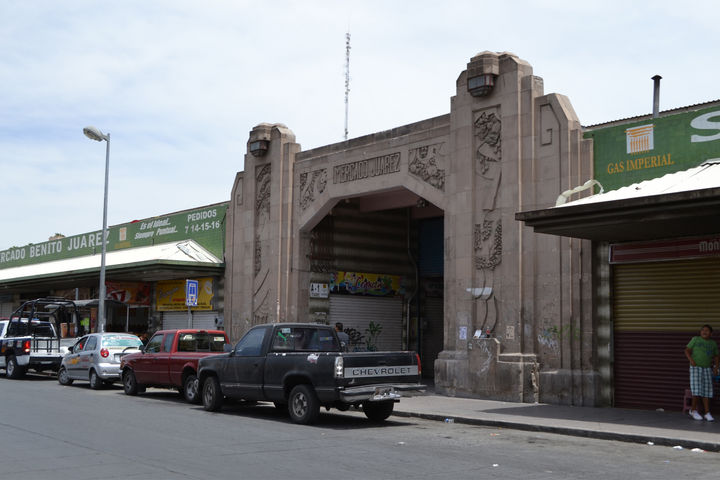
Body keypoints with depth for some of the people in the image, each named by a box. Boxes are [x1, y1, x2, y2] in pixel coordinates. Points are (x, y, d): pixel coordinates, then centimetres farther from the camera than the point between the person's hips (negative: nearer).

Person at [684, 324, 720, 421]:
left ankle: (707, 413, 0)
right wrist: (691, 360, -18)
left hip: (707, 369, 3)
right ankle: (693, 410, 3)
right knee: (697, 389, -11)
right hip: (696, 367, -3)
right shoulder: (695, 339, 2)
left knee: (706, 391, -2)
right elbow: (687, 350, 0)